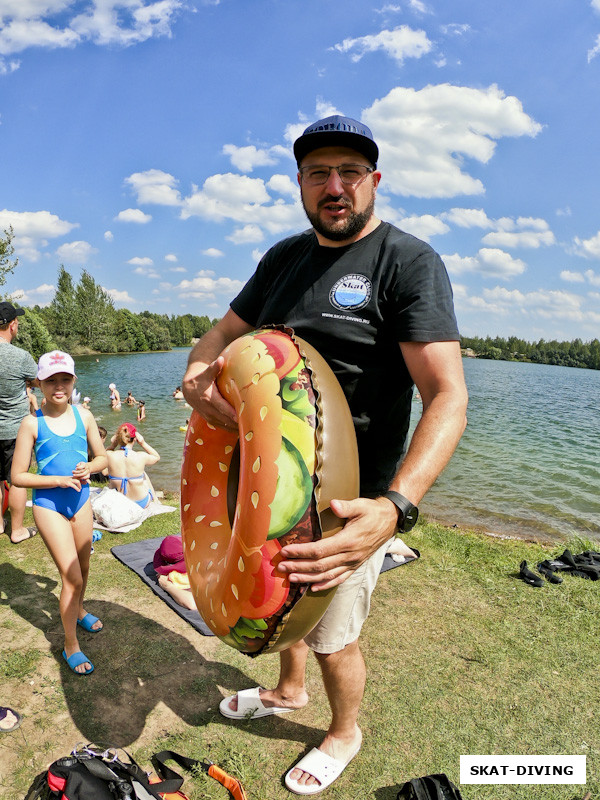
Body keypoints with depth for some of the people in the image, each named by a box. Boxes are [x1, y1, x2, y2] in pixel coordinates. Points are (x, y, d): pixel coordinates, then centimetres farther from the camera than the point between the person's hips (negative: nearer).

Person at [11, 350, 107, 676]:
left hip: (81, 499, 4)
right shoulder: (32, 423, -12)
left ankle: (78, 611, 51)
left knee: (83, 567, 20)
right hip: (48, 504, -4)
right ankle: (70, 646, 15)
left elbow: (102, 456, 8)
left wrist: (89, 468, -14)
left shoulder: (83, 416, -2)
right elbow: (18, 477, -11)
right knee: (71, 576, -5)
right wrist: (59, 480, -21)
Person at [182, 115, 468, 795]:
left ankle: (344, 733, 46)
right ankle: (288, 690, 57)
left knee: (331, 635, 13)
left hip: (352, 497, -6)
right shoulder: (284, 257, 6)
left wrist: (396, 508, -41)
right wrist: (196, 376, -13)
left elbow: (448, 396, -25)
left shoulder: (408, 261, -16)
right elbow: (222, 334, 12)